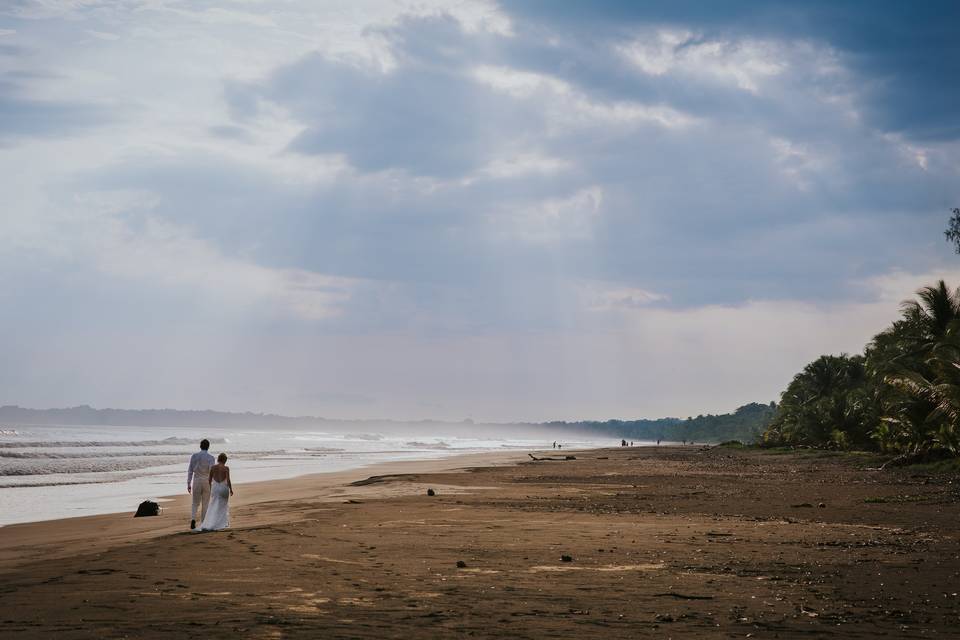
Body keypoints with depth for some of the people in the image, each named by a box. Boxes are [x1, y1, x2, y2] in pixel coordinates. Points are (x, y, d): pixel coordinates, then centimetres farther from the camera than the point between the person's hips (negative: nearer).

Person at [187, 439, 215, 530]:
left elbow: (190, 471, 0)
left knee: (195, 503, 15)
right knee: (205, 504, 10)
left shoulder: (194, 456, -1)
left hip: (196, 482, 2)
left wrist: (188, 484, 5)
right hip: (206, 482, -2)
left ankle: (193, 519, -9)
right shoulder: (210, 457, -8)